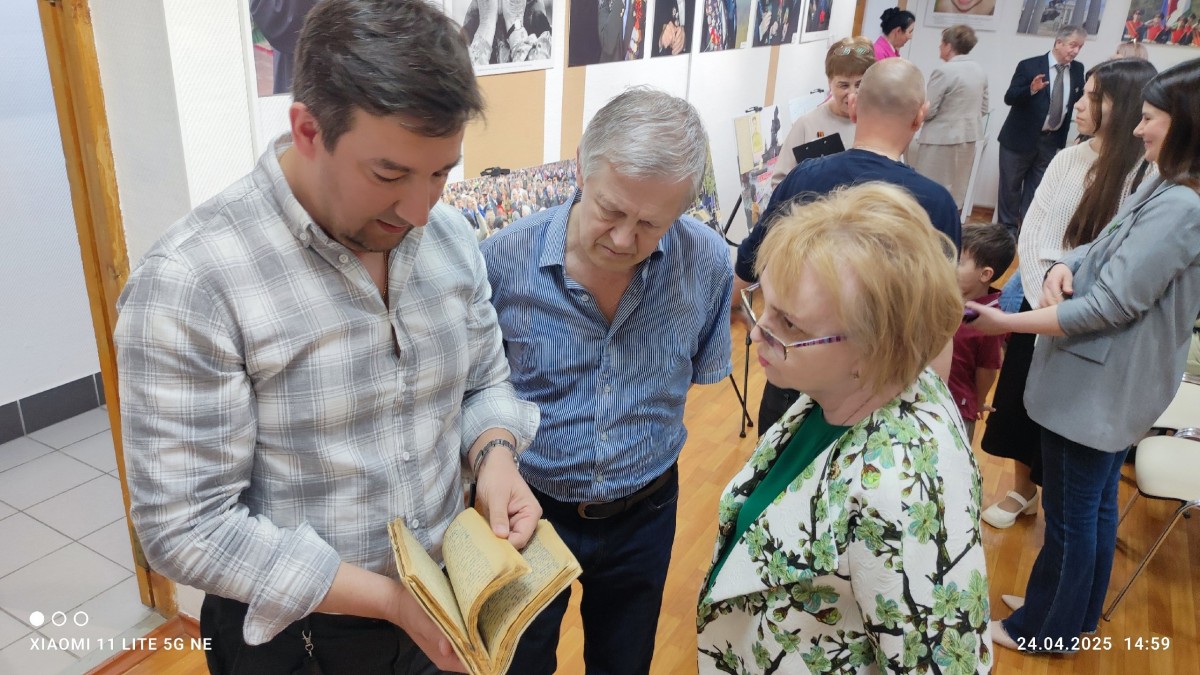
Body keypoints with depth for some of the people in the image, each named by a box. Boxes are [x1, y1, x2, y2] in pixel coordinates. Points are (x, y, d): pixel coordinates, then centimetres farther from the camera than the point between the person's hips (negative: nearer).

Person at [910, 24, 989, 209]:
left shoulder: (944, 71, -16)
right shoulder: (980, 71, 8)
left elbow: (927, 111, -15)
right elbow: (983, 108, 15)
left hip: (942, 139, -8)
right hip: (969, 138, 8)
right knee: (954, 192, 14)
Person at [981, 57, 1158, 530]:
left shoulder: (1147, 177, -15)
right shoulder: (1066, 160, -1)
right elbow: (1029, 235, -3)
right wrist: (1046, 294, -14)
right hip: (1039, 306, 4)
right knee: (1020, 400, 15)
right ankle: (1022, 491, 37)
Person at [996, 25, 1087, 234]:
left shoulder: (1078, 69, 3)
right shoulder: (1029, 66, -11)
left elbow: (1079, 100, 12)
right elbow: (1009, 98, -14)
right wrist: (1031, 89, -31)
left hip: (1052, 141, 4)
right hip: (1020, 138, -4)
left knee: (1036, 189, 8)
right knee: (1010, 187, 6)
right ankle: (1006, 229, 17)